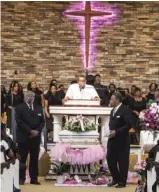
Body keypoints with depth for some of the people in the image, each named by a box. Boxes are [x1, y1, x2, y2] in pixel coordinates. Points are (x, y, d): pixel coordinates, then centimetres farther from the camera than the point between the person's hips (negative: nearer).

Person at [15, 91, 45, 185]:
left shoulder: (39, 108, 15)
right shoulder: (19, 108, 1)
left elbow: (42, 122, 10)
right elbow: (19, 122, -10)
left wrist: (37, 131, -8)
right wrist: (30, 131, -15)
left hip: (36, 137, 4)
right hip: (23, 137, -4)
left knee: (35, 159, 5)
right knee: (22, 159, 0)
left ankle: (34, 178, 9)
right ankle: (21, 178, 5)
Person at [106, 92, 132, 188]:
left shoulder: (125, 110, -12)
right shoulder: (113, 111, 15)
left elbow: (129, 125, -19)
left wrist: (116, 132, -20)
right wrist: (111, 131, 4)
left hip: (122, 141, -8)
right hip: (112, 140, 8)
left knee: (122, 162, 1)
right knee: (110, 160, 8)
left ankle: (122, 182, 11)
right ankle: (116, 179, 24)